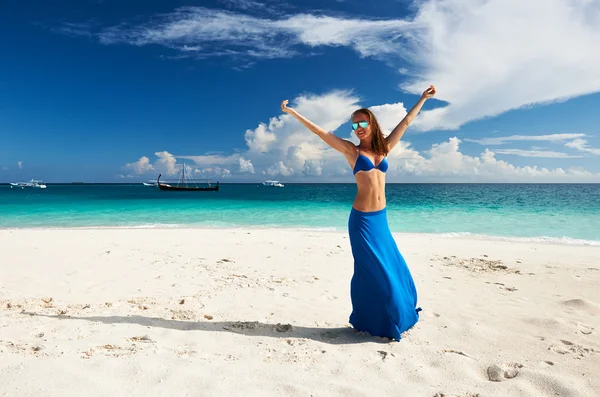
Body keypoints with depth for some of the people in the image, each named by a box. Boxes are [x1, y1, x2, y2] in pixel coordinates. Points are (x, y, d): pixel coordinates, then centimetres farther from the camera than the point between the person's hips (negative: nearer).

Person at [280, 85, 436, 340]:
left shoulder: (384, 148, 10)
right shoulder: (352, 151, -1)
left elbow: (405, 122, 19)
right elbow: (320, 132, -4)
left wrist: (423, 98, 27)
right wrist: (292, 112, -6)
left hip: (381, 218, 5)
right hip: (362, 219, -5)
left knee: (392, 269, 12)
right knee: (373, 271, 2)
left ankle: (392, 318, 31)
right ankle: (370, 322, 20)